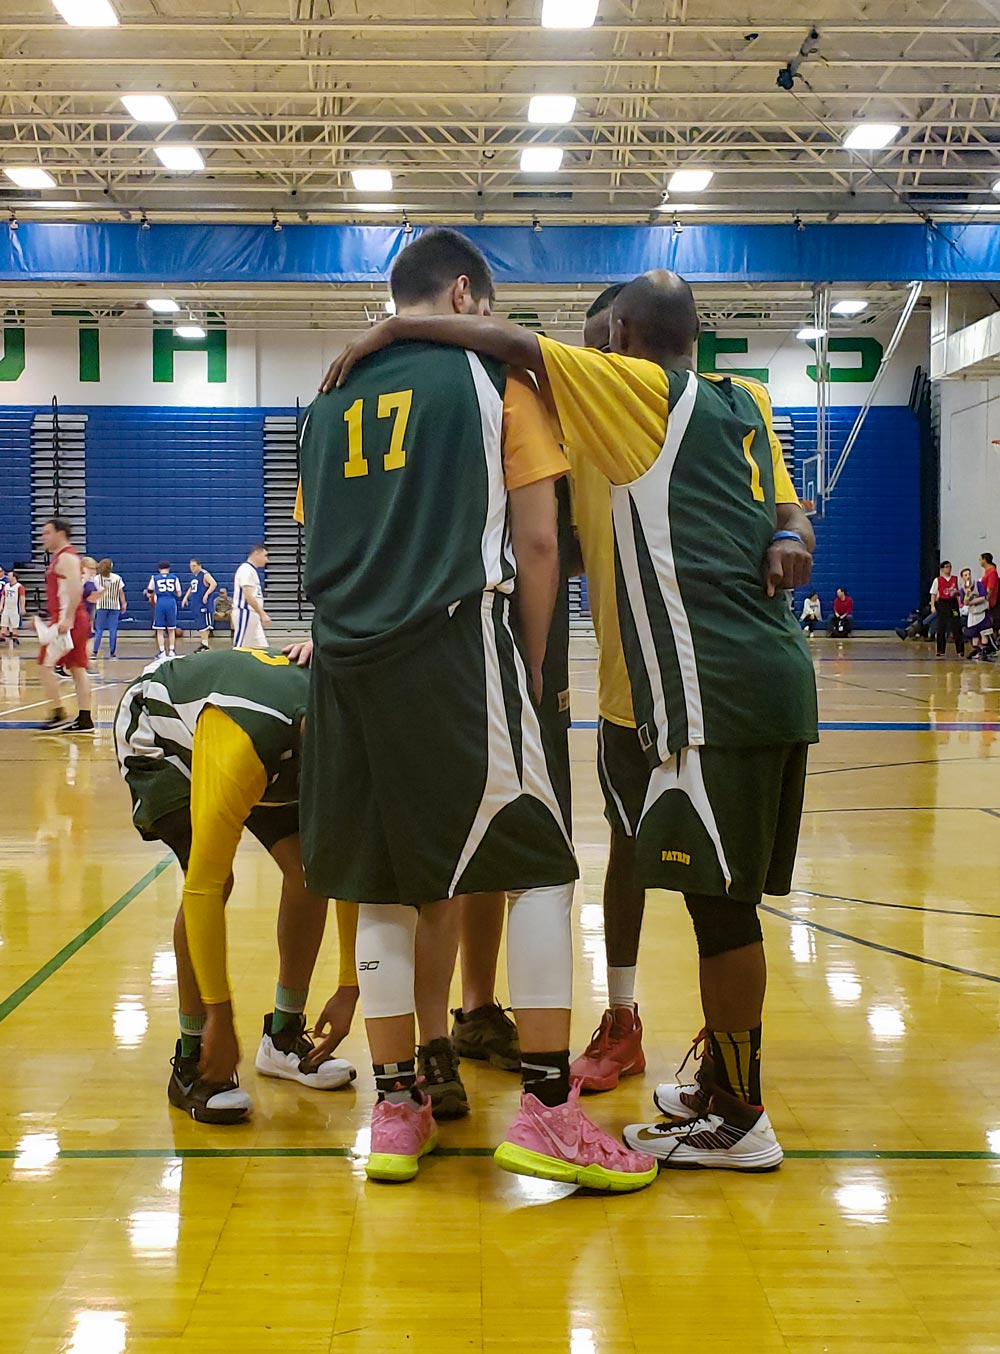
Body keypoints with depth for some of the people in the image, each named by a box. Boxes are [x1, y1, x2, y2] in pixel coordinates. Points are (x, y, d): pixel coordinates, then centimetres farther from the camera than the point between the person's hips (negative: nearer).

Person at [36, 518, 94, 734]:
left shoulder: (66, 557, -12)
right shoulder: (59, 557, 20)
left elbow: (76, 589, -24)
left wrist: (67, 619, -29)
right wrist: (55, 619, 27)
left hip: (67, 621, -10)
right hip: (65, 620, 10)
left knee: (45, 666, -7)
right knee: (77, 669, 7)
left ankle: (59, 715, -7)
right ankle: (84, 720, 7)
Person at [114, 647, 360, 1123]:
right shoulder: (241, 745, -46)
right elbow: (203, 884, -42)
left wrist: (349, 989, -14)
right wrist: (220, 1016, -37)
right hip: (158, 730, -6)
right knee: (215, 879, -25)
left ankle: (284, 1037, 9)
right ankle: (191, 1065, -12)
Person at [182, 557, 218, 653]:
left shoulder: (205, 574, -11)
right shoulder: (193, 576, 16)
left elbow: (214, 584, -24)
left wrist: (206, 594, -30)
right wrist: (186, 597, 21)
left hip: (204, 604, -9)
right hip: (196, 604, 9)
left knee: (205, 624, -8)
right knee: (200, 625, 11)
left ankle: (205, 644, -8)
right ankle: (202, 643, 14)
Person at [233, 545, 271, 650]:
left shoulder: (252, 570, 17)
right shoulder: (246, 569, -13)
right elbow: (248, 596, -21)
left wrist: (262, 614, 18)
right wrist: (263, 614, -22)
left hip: (252, 615, 10)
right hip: (245, 614, -10)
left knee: (261, 648, 7)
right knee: (240, 648, -6)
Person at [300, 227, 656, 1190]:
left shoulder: (331, 401, 19)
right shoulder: (491, 376, 5)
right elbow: (536, 543, 0)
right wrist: (531, 669, 8)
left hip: (347, 660, 6)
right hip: (455, 645, -5)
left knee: (380, 885, 11)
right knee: (537, 867, 2)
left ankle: (395, 1107, 16)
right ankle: (546, 1107, 0)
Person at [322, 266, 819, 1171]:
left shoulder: (639, 388, -3)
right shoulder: (739, 403, 20)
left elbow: (515, 344, -14)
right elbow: (788, 510, 20)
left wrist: (388, 331, -7)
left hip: (718, 687, -8)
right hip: (773, 671, 8)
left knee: (719, 897, -2)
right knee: (726, 896, 15)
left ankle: (738, 1122, 6)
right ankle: (726, 1084, 26)